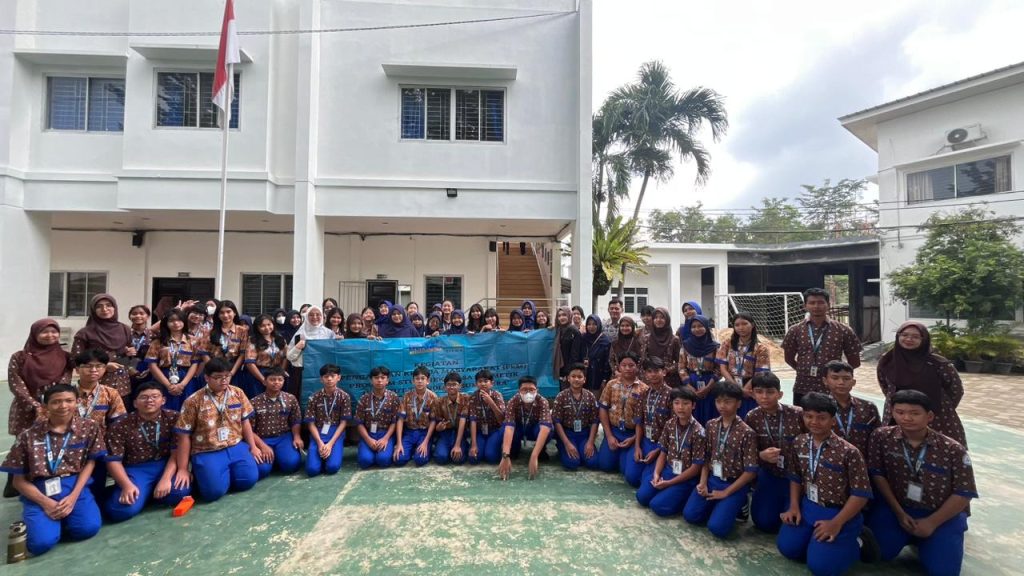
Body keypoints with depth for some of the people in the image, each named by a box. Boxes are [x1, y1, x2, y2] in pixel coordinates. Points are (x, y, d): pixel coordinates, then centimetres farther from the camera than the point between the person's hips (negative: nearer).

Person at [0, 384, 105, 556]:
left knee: (89, 528, -23)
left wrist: (73, 496, -10)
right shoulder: (29, 435, -2)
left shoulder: (89, 428, 0)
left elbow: (90, 463, 4)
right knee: (41, 542, -22)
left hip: (75, 486, 0)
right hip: (39, 492, 0)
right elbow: (19, 480, 2)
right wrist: (46, 503, -13)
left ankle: (60, 516, 11)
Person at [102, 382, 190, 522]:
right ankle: (146, 493, 10)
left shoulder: (173, 418, -5)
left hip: (166, 465, 1)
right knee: (120, 510, -26)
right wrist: (127, 485, -19)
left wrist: (166, 479, -21)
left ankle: (152, 493, 7)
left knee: (180, 492, -28)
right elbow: (113, 460, -4)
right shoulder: (120, 426, -5)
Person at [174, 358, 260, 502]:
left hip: (236, 447, 3)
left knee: (249, 480, -14)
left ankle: (228, 472, 18)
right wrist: (183, 469, -4)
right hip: (207, 453, -3)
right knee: (214, 491, -19)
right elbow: (184, 437, -5)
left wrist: (253, 446, 5)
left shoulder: (238, 393, 1)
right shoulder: (193, 401, -9)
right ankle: (200, 472, 14)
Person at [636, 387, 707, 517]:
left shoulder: (698, 432, -19)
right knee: (642, 497, -6)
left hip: (686, 478, -5)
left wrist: (669, 483, -15)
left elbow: (696, 468, -16)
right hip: (667, 469, 5)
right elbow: (663, 453, 6)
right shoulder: (669, 424, -3)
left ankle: (687, 498, 5)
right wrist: (656, 474, -11)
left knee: (658, 505, -17)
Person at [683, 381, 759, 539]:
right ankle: (717, 505, 16)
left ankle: (736, 505, 9)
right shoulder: (711, 425, 1)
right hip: (712, 479, 5)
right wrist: (703, 482, -5)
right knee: (690, 514, -8)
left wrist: (726, 492, -13)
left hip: (735, 484, -5)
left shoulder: (747, 433, -16)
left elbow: (751, 471, -14)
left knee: (717, 527, -18)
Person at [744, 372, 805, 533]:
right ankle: (780, 504, 34)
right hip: (769, 476, 3)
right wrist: (761, 455, -25)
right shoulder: (751, 418, -13)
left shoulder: (797, 414, -22)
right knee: (763, 522, 5)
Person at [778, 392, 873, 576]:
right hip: (807, 506, 5)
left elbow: (861, 494, -15)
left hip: (838, 513, -5)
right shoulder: (798, 443, -4)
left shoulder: (848, 452, -21)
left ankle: (854, 544, 15)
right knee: (787, 547, -2)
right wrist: (794, 506, -2)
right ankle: (815, 538, 24)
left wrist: (836, 523, -17)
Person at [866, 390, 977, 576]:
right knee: (880, 552, -13)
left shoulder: (953, 450, -14)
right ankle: (908, 535, 19)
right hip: (896, 507, 1)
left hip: (941, 515, 0)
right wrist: (898, 512, -9)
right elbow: (877, 475, -7)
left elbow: (963, 494, -8)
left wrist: (931, 523, -10)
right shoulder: (882, 437, -11)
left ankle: (923, 541, 22)